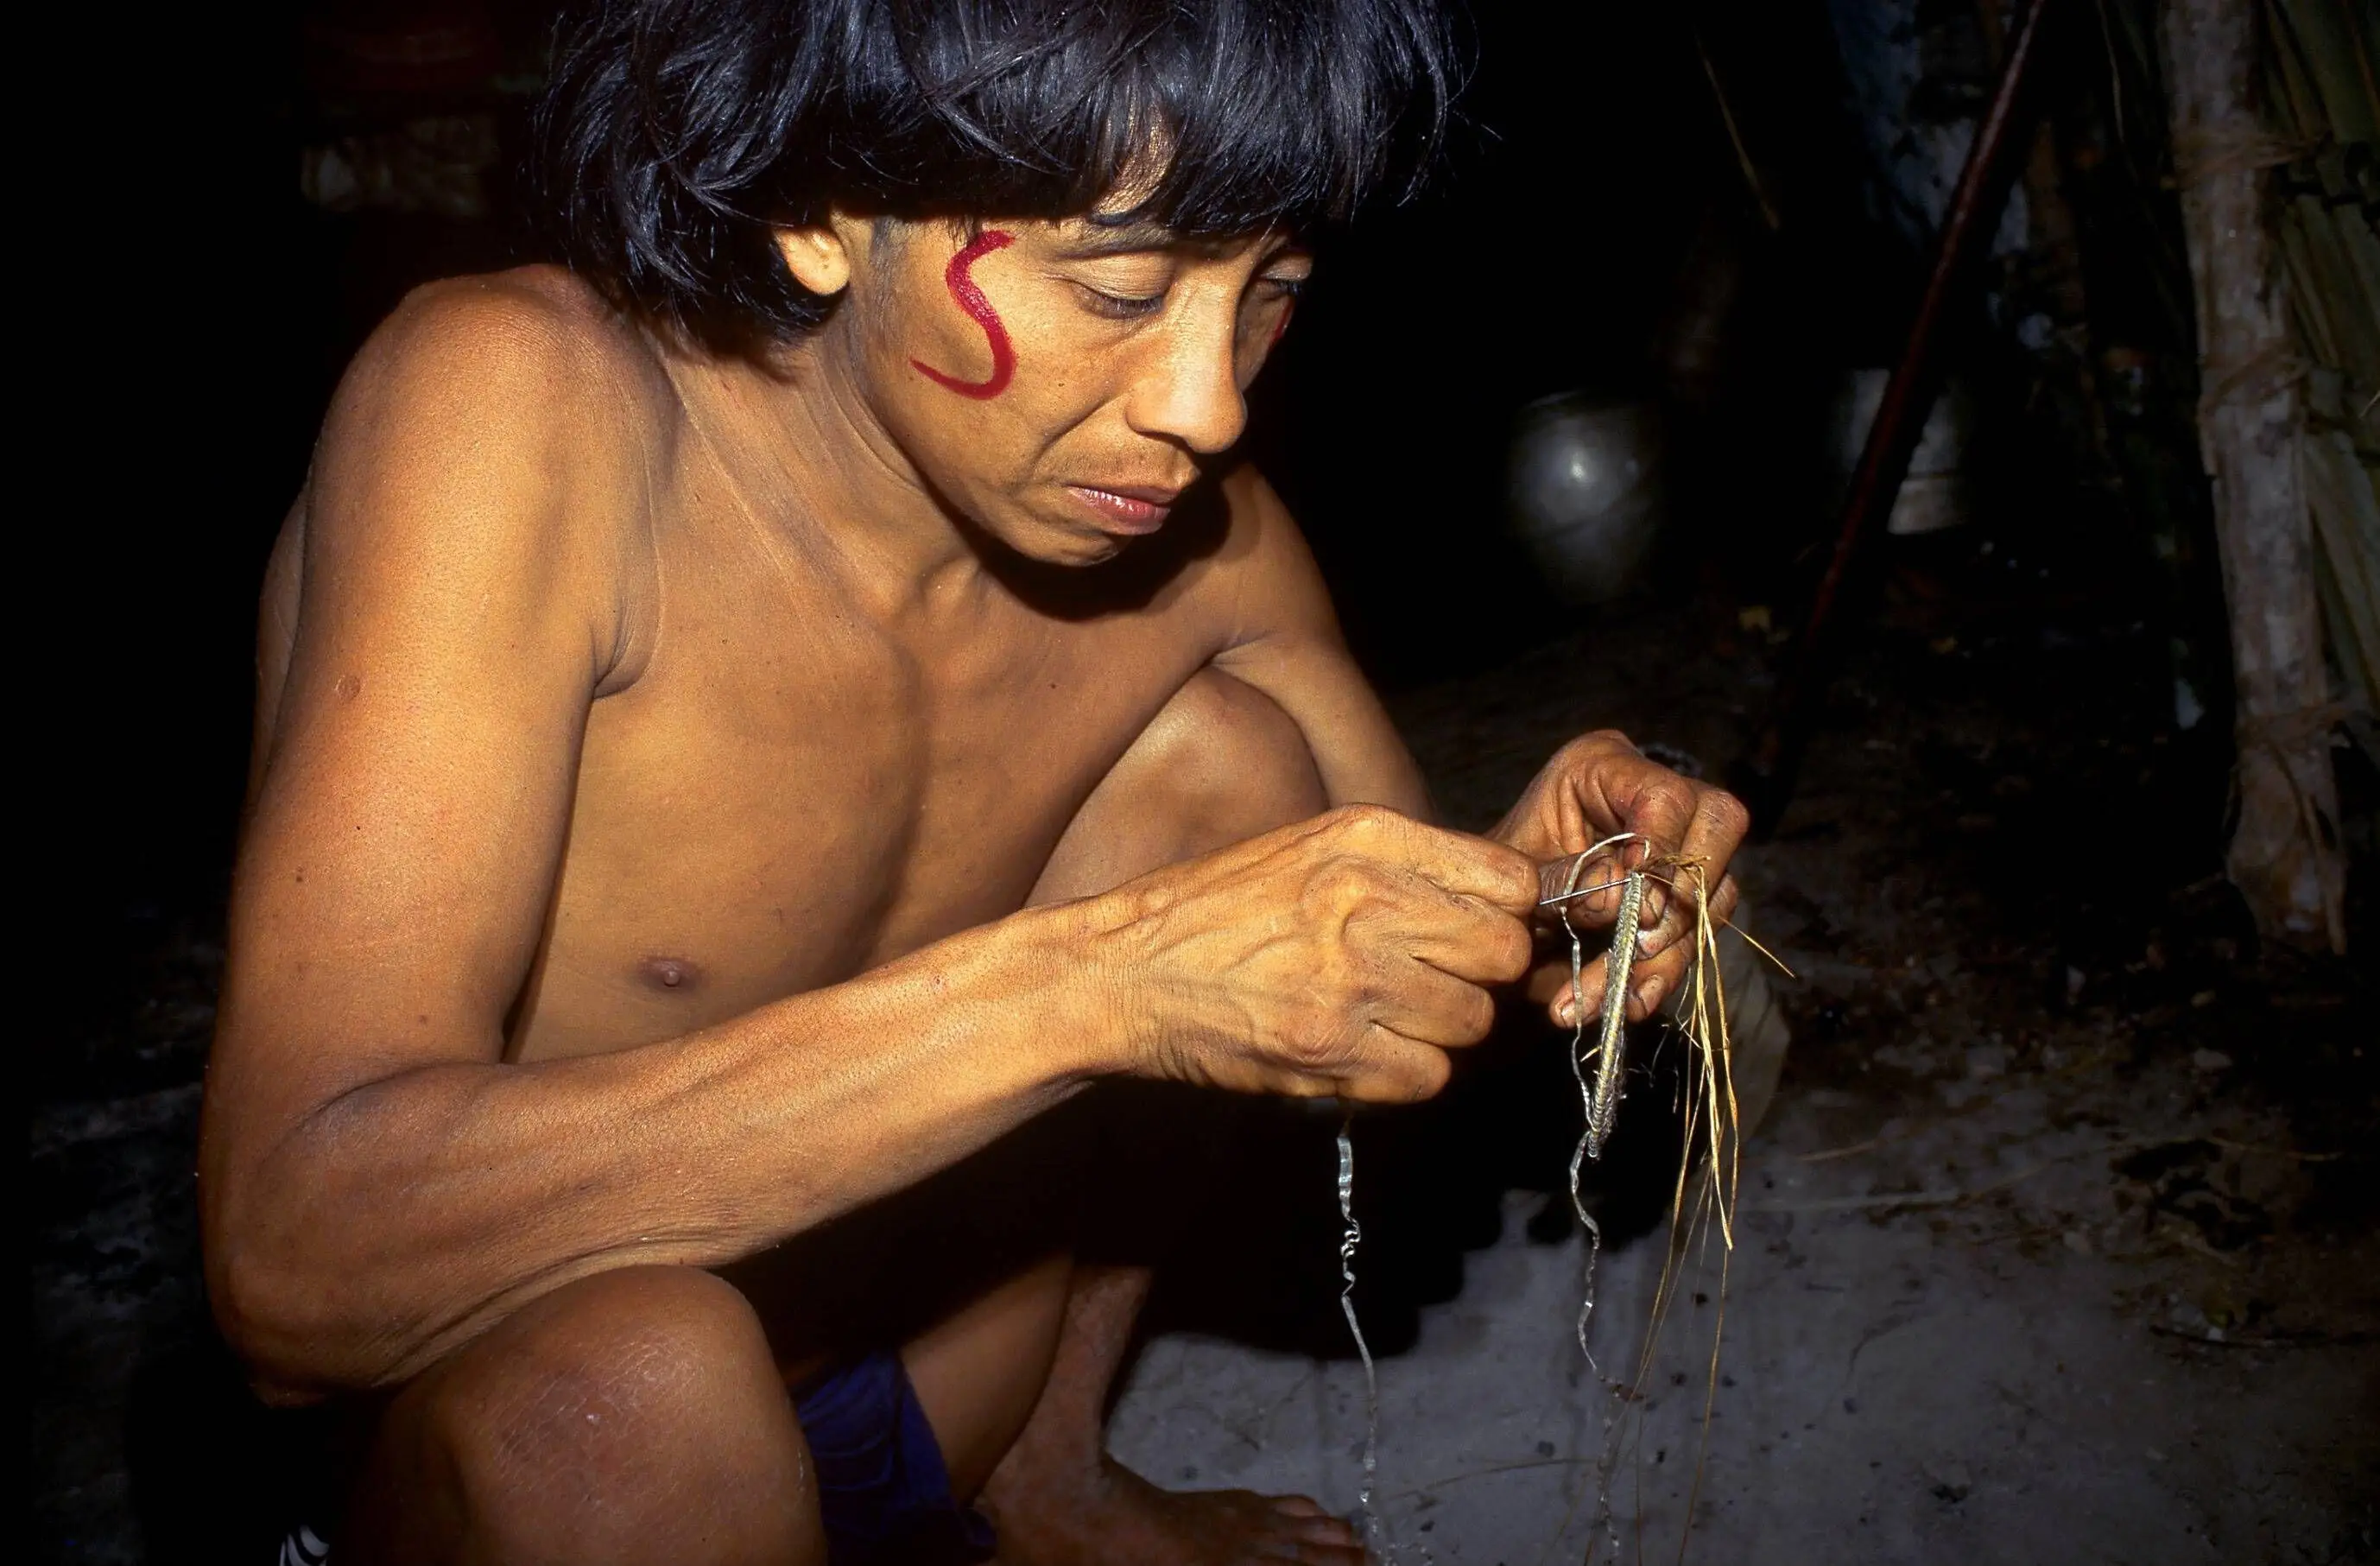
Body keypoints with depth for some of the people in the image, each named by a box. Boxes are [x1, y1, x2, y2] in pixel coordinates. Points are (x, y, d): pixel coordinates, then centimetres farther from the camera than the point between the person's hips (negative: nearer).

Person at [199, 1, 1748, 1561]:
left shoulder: (1199, 524, -10)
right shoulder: (510, 405, -26)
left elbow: (1382, 931, 6)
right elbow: (297, 1248, -35)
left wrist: (1523, 905, -19)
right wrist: (1079, 986, -41)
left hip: (905, 1399, 5)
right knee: (633, 1372, -37)